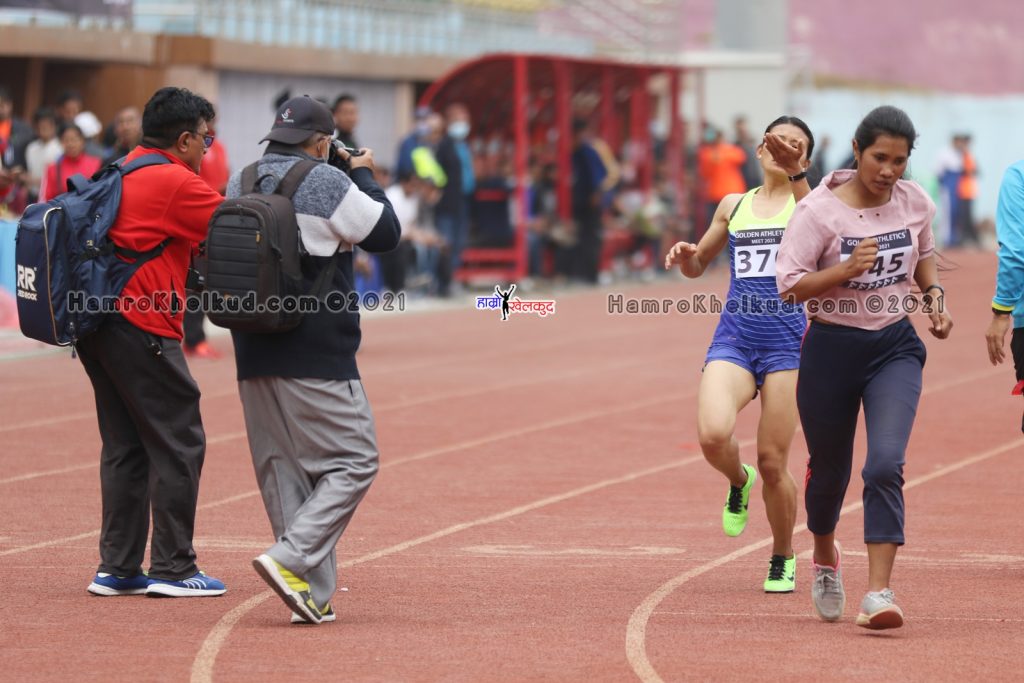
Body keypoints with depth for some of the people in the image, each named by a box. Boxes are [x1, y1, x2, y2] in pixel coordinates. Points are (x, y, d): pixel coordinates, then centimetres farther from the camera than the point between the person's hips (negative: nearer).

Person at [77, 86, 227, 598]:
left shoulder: (121, 175, 17)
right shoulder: (175, 182, -9)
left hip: (96, 323, 9)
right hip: (142, 328, -9)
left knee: (126, 445, 13)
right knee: (178, 444, -2)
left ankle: (118, 569, 13)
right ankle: (172, 569, -1)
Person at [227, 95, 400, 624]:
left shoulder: (238, 185, 9)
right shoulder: (327, 183, -9)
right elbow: (386, 234, -1)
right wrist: (365, 176, 14)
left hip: (253, 354, 7)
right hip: (317, 356, -7)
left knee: (282, 468, 9)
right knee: (353, 461, 0)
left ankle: (312, 596, 7)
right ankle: (289, 559, -17)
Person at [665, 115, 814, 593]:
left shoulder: (803, 199, 4)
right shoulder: (734, 205, 16)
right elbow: (697, 266, 27)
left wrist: (796, 174, -33)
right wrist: (685, 256, 3)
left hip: (787, 342, -3)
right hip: (733, 339, 3)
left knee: (772, 461, -3)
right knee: (713, 436, -23)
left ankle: (782, 558, 20)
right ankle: (738, 483, 12)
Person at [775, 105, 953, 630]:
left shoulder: (916, 203, 0)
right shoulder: (818, 209, -14)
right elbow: (789, 285, -16)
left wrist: (935, 298, 3)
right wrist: (847, 268, -28)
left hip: (895, 348, 2)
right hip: (831, 349, -2)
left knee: (886, 464, -18)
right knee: (829, 469, 13)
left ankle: (878, 592, -20)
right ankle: (825, 558, 45)